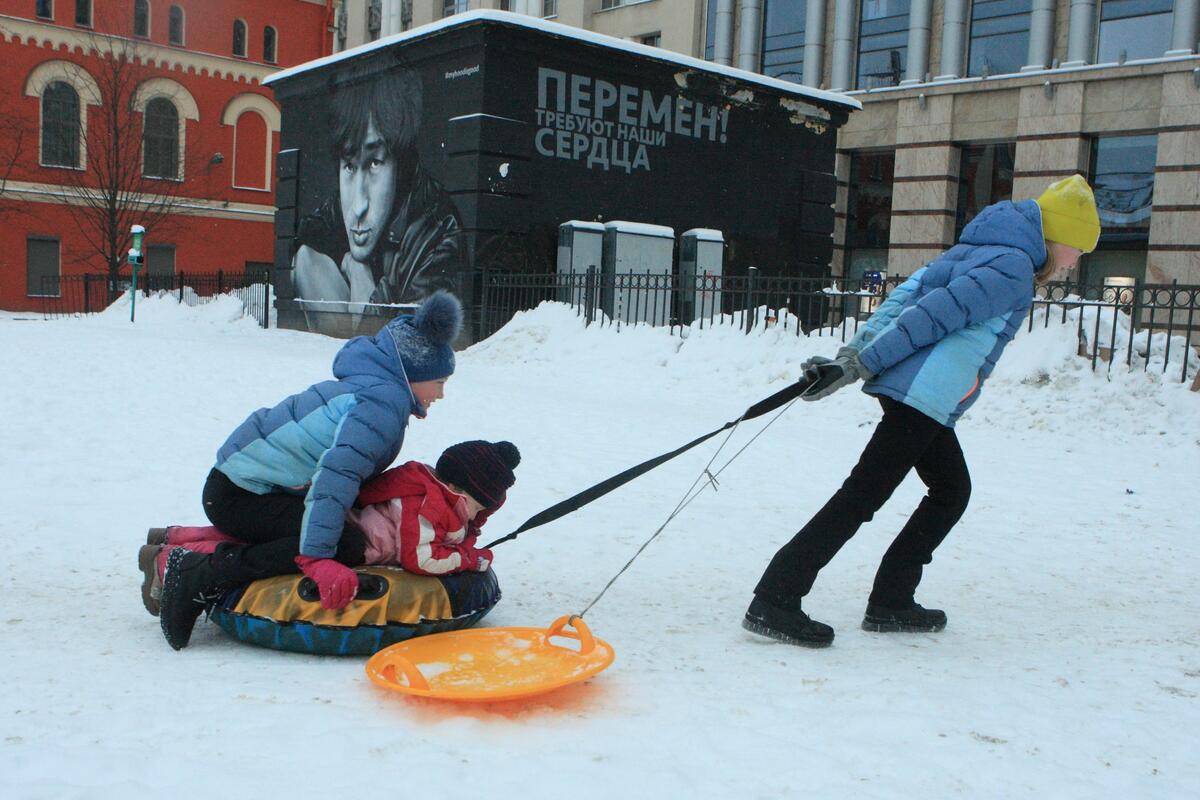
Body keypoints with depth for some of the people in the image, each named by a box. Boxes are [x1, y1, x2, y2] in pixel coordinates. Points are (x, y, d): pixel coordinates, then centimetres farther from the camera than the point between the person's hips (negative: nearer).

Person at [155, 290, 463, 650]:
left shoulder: (377, 391, 14)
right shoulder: (383, 401, -18)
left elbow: (353, 471, 18)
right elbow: (335, 476, -30)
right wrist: (318, 558, -34)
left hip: (242, 487, 11)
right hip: (238, 495, -11)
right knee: (346, 545, -23)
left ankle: (184, 543, 19)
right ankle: (199, 575, -21)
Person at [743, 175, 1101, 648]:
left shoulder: (977, 250, 20)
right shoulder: (1013, 267, -10)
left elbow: (909, 291, 12)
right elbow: (934, 315, -17)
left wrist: (857, 350, 3)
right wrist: (861, 366, -18)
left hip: (921, 399, 10)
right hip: (923, 396, -10)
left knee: (952, 491, 20)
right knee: (861, 498, -11)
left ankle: (890, 604, 21)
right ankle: (773, 603, -11)